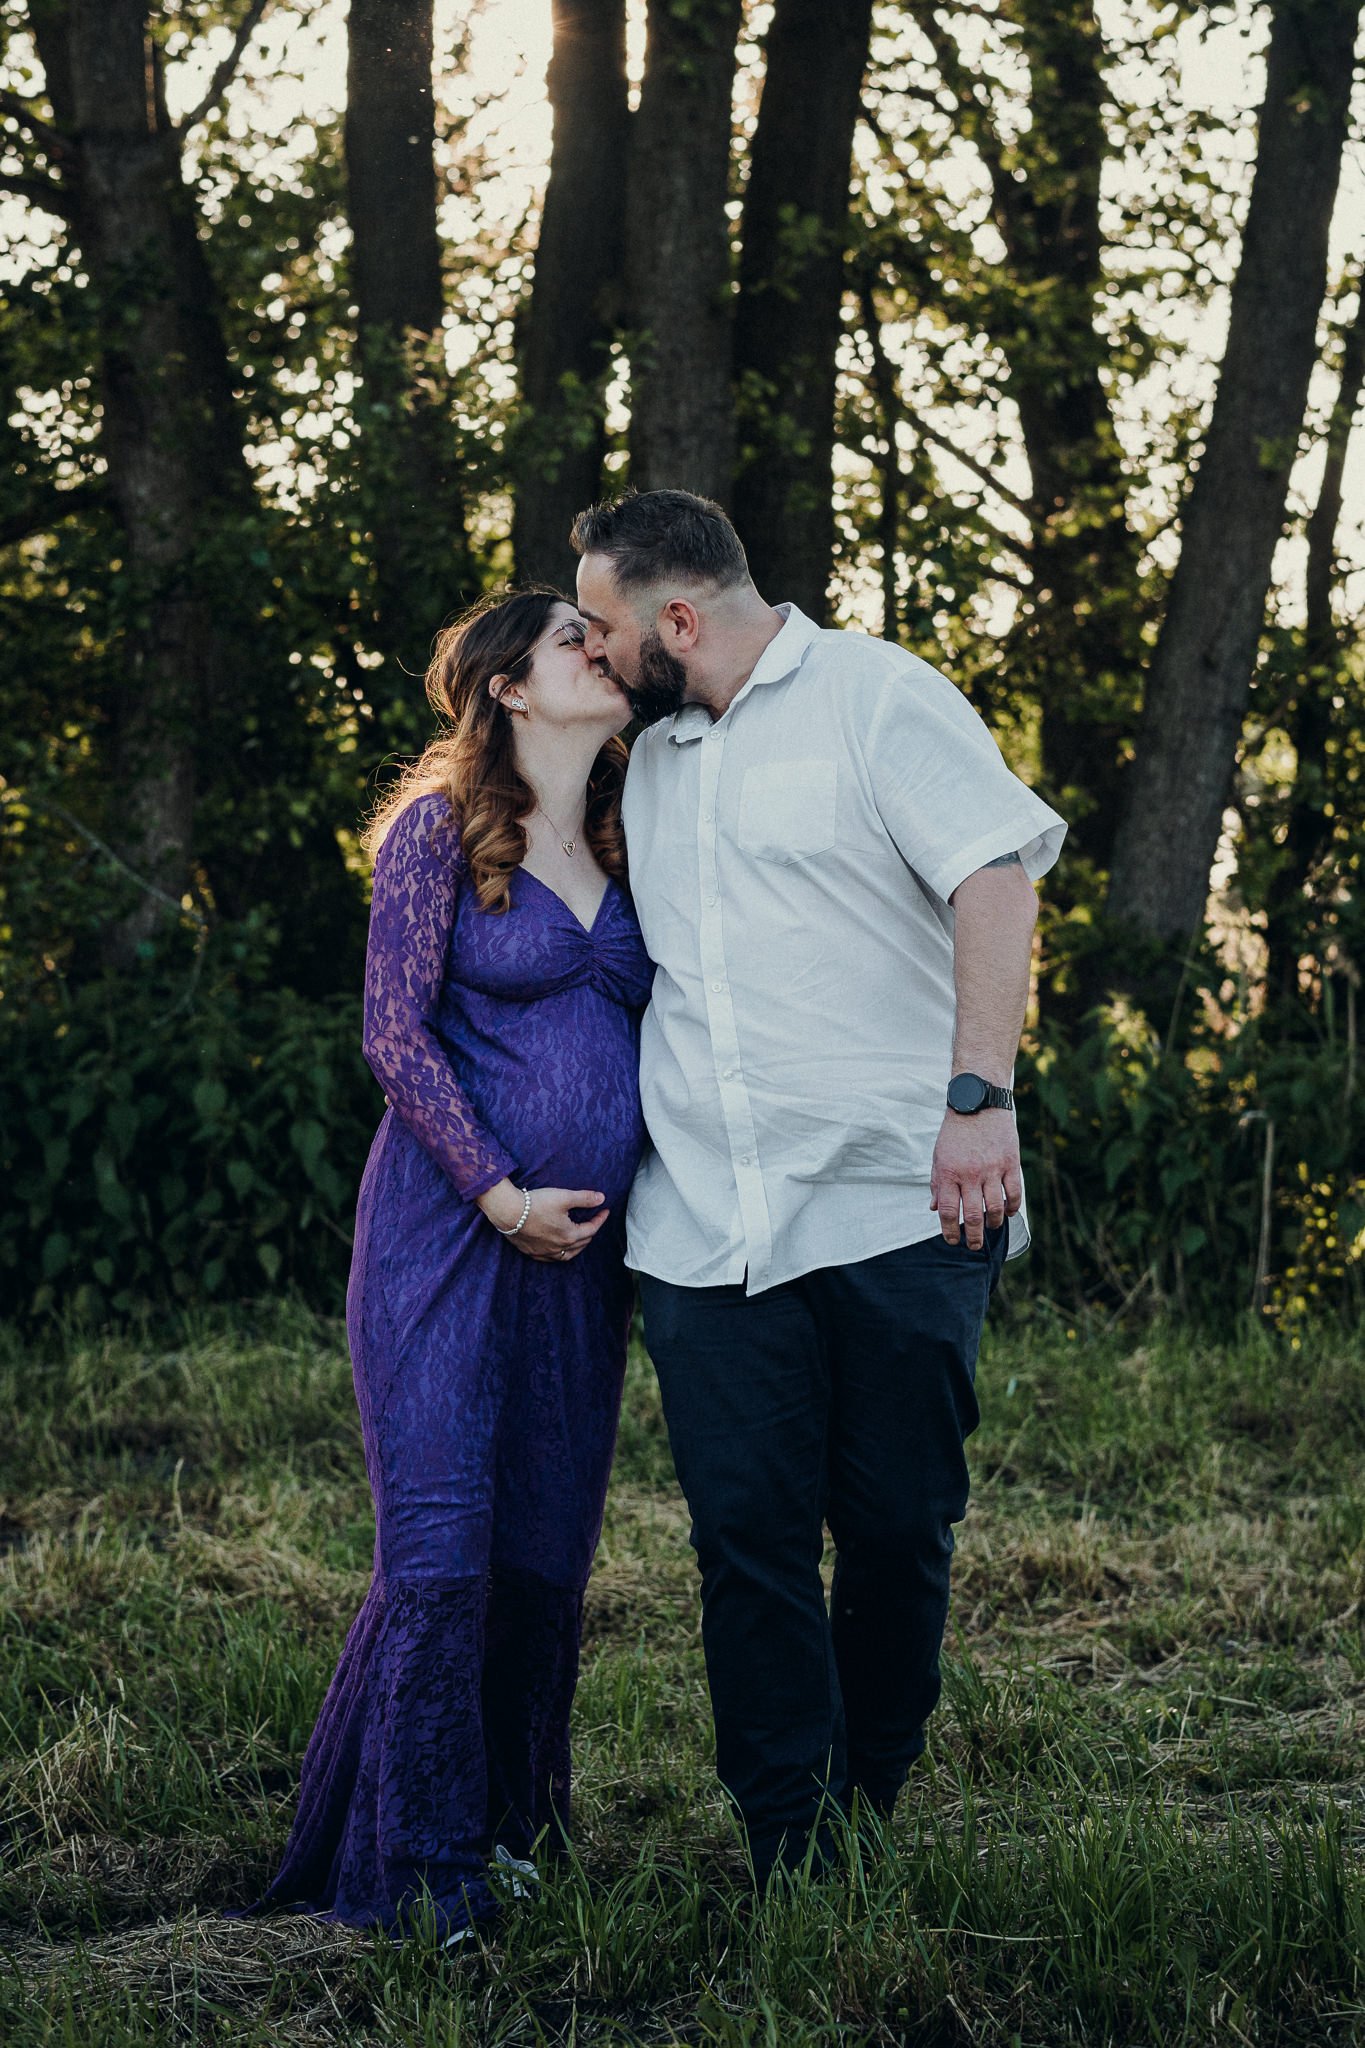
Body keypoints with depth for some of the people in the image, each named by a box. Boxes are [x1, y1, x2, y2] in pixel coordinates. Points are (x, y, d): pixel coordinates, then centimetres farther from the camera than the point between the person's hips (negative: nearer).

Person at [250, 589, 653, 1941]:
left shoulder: (621, 853, 15)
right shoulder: (439, 829, -2)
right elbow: (397, 1033, -7)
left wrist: (603, 1206, 5)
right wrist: (498, 1193, -13)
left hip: (582, 1249, 6)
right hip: (448, 1227, -6)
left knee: (546, 1552, 6)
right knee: (441, 1549, -10)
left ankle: (507, 1834, 19)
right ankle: (419, 1869, -1)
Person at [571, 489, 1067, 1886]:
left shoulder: (877, 698, 0)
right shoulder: (651, 763, 21)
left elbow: (995, 876, -12)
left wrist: (979, 1096, -23)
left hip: (896, 1208, -5)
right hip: (706, 1230, 5)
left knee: (899, 1529, 1)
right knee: (747, 1535, -2)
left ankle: (872, 1812, 20)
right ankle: (793, 1868, 3)